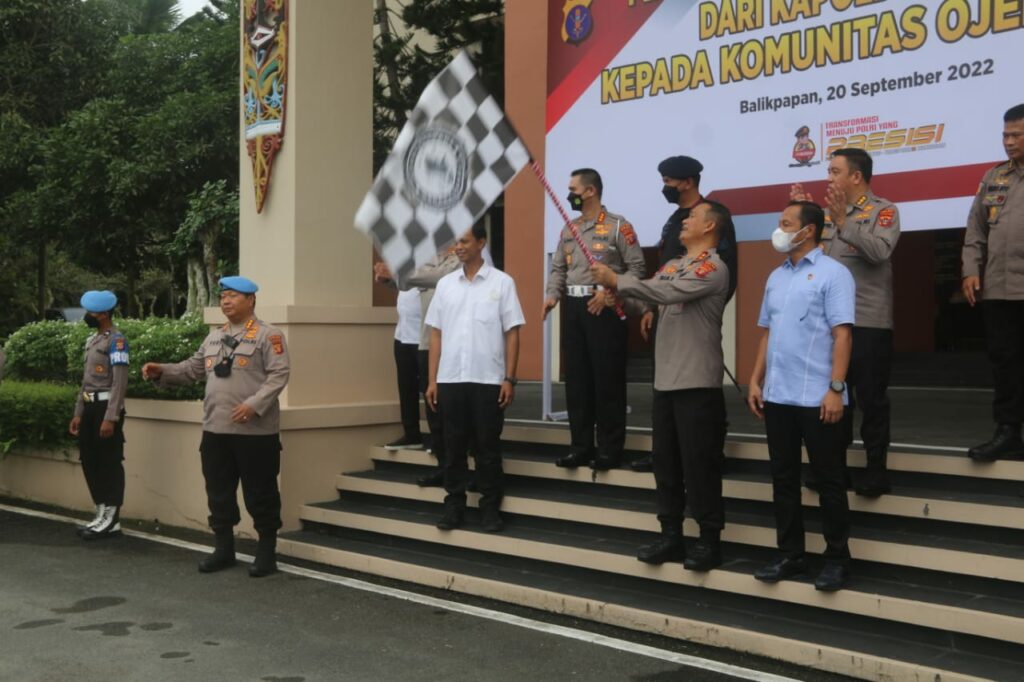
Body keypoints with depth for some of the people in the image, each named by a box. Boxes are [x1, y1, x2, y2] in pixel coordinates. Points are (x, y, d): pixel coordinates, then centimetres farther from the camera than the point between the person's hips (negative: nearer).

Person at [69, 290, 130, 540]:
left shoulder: (117, 340, -12)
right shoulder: (92, 340, 16)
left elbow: (120, 383, -18)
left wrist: (110, 418, -21)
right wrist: (78, 413, 17)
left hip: (106, 408, -9)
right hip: (90, 407, 9)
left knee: (110, 463, -2)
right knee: (89, 461, 12)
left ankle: (112, 520, 5)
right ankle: (102, 514, 21)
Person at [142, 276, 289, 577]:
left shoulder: (268, 335, -6)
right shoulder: (213, 337, 16)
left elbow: (279, 374, -14)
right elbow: (193, 368, 19)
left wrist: (254, 404, -23)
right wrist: (161, 371, 5)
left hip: (255, 431, -7)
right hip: (216, 429, 7)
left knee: (259, 493, 2)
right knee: (219, 492, 12)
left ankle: (267, 551, 13)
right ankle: (224, 548, 25)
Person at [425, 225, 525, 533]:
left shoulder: (502, 282, 0)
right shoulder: (445, 284, 9)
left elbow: (512, 333, -1)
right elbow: (436, 334, 10)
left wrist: (509, 378, -7)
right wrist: (432, 380, 5)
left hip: (488, 380, -3)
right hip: (450, 379, 3)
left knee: (487, 447, 4)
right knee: (454, 445, 7)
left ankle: (490, 507, 13)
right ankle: (454, 505, 16)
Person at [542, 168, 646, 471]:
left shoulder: (617, 226, -5)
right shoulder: (568, 229, 16)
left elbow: (637, 267, -7)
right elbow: (558, 267, 18)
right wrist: (553, 295, 1)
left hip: (605, 307, -7)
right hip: (574, 307, 7)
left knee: (607, 379, -4)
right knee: (576, 378, 8)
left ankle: (610, 448, 4)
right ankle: (580, 446, 17)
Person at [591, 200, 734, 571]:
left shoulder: (713, 268, -10)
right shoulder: (672, 264, 17)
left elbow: (670, 293, -24)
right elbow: (650, 295, 7)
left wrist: (617, 280, -19)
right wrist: (612, 290, -10)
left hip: (697, 383, -8)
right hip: (665, 380, 8)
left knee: (699, 464, -3)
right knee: (666, 463, 11)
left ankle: (710, 540, 7)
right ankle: (671, 536, 20)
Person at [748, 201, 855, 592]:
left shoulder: (833, 274, -6)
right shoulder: (776, 277, 14)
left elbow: (841, 334, -11)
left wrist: (836, 388, -18)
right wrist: (756, 381, 12)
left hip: (817, 398, -6)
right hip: (777, 396, 7)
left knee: (828, 480, 3)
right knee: (784, 478, 11)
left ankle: (837, 558, 13)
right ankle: (790, 555, 21)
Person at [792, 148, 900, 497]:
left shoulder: (883, 210, -4)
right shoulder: (829, 213, 14)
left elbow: (880, 251, -21)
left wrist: (844, 221, -24)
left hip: (869, 321, -6)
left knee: (871, 398, 1)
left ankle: (876, 468, 10)